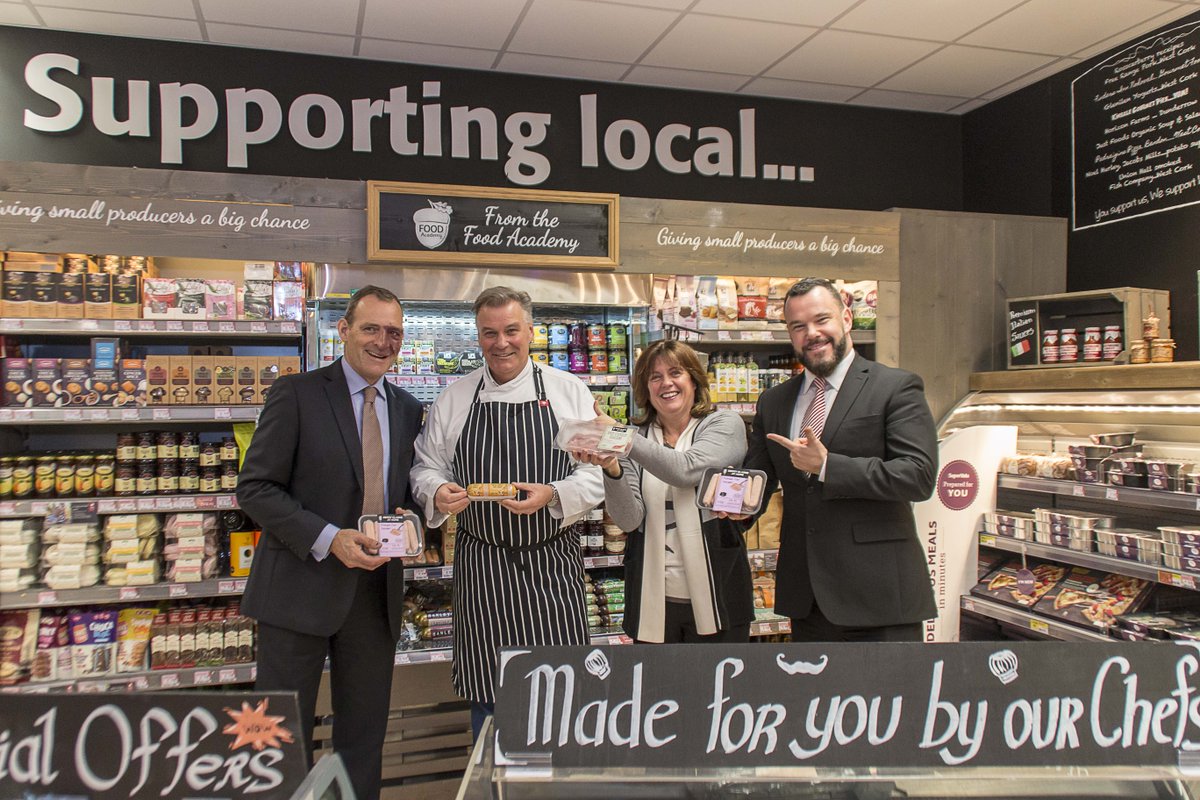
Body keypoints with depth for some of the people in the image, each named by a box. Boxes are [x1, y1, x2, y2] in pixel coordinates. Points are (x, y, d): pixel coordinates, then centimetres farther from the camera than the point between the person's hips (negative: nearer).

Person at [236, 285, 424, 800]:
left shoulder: (407, 409, 9)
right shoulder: (296, 394, -7)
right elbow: (255, 487, -10)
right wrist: (327, 538, -20)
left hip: (376, 588, 4)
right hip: (301, 586, -4)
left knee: (364, 737, 15)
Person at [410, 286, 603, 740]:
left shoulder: (569, 392, 1)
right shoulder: (453, 399, 5)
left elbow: (595, 475, -3)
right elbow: (426, 468, 10)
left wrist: (551, 494, -21)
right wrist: (437, 491, -13)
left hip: (552, 566, -1)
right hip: (481, 567, 1)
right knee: (487, 701, 11)